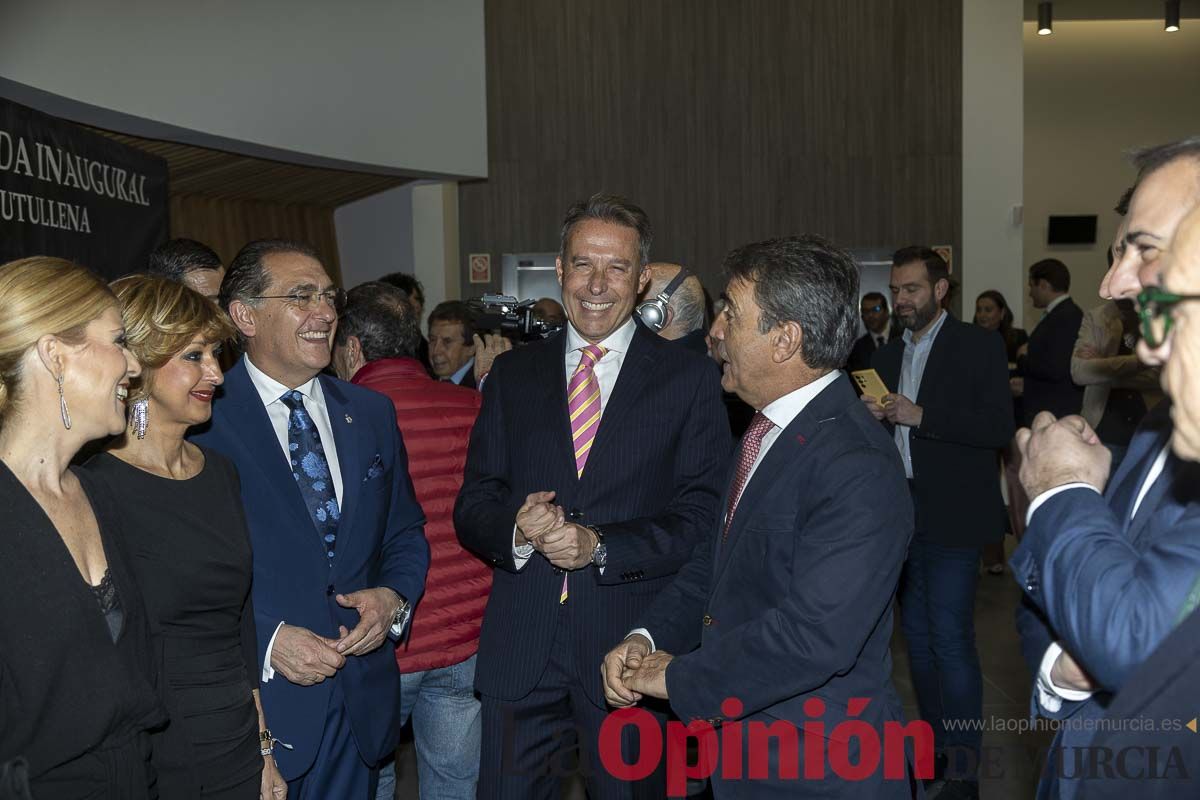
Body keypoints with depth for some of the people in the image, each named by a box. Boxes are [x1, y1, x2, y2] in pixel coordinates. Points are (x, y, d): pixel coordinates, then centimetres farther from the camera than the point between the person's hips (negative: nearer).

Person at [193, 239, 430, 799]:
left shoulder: (372, 413, 7)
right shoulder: (201, 419, -11)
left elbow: (406, 532, 12)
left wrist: (393, 598, -7)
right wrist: (266, 643, -18)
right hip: (253, 703, -4)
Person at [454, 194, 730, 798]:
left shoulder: (688, 379, -1)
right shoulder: (512, 374, 8)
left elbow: (702, 519, -6)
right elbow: (472, 505, 7)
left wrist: (601, 546, -18)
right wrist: (515, 529, -15)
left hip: (630, 653, -2)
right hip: (519, 651, 2)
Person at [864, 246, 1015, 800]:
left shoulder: (978, 346, -3)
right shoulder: (887, 355, 15)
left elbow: (999, 427, -12)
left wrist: (921, 416, -19)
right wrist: (873, 417, -2)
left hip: (952, 516, -6)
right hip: (901, 514, 6)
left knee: (950, 639, -8)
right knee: (918, 636, 12)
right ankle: (936, 749, 25)